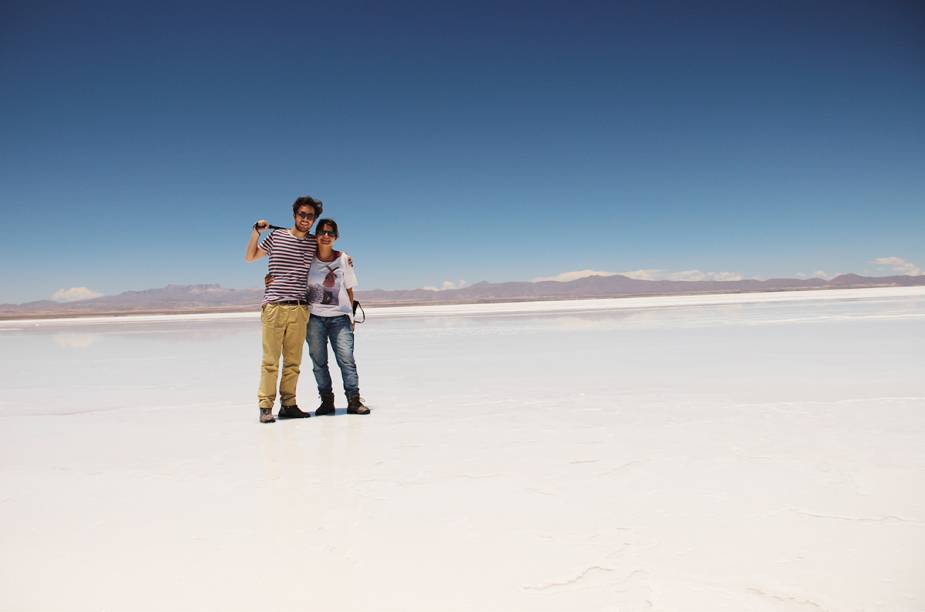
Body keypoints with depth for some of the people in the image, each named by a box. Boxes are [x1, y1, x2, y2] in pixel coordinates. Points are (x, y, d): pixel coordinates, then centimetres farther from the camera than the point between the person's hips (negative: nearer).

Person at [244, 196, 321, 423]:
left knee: (293, 360, 5)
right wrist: (256, 231, 5)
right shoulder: (276, 236, 6)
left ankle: (288, 405, 12)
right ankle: (265, 406, 2)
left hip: (300, 309, 3)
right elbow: (249, 257, 16)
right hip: (274, 306, -2)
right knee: (270, 360, -3)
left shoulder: (314, 243, 11)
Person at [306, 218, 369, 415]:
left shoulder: (344, 260, 3)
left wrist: (351, 316, 6)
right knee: (318, 361, 1)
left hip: (339, 316, -1)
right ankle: (326, 400, 11)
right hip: (314, 317, 1)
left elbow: (349, 290, 8)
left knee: (346, 359, -9)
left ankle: (354, 400, -4)